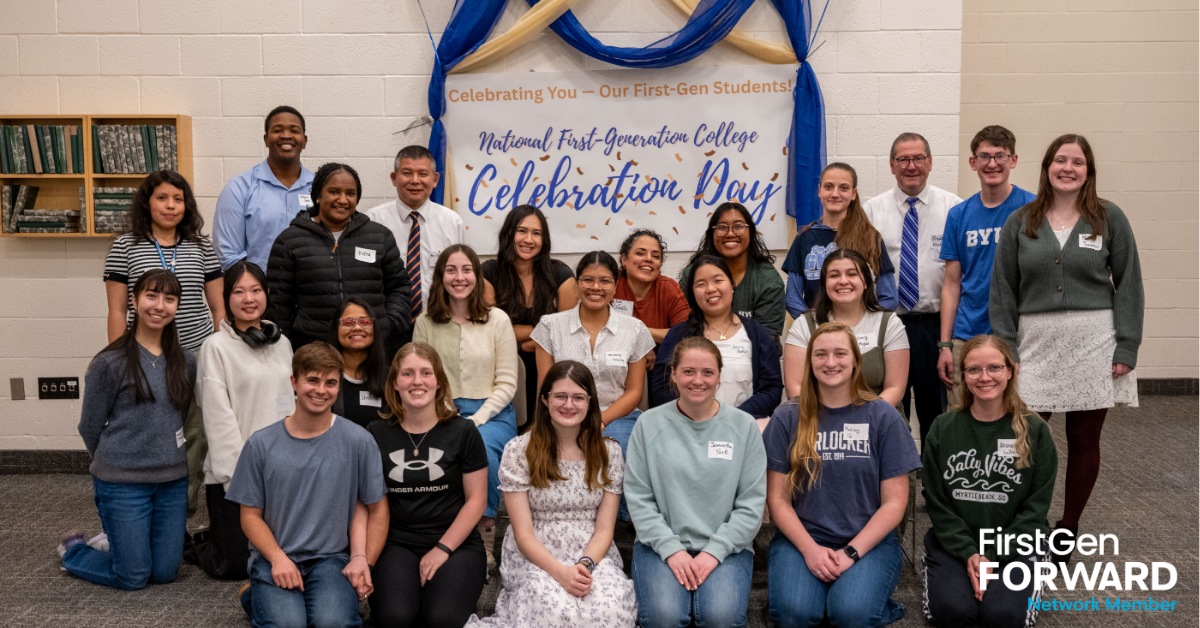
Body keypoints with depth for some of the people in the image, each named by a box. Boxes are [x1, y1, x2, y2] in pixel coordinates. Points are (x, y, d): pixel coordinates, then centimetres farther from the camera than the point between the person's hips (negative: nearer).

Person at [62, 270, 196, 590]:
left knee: (165, 573, 8)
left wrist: (166, 456, 10)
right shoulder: (110, 363, -10)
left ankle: (113, 540, 36)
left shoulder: (185, 362, 5)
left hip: (172, 481, 5)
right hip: (122, 482, -5)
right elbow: (90, 427, -1)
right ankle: (72, 548, 29)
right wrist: (115, 464, 9)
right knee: (133, 577, 2)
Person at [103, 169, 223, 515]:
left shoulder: (201, 247, 9)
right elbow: (117, 310, 3)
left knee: (197, 437, 1)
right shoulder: (125, 246, 4)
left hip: (198, 357, 2)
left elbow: (218, 306, 12)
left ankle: (186, 509, 13)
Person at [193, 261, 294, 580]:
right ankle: (198, 541, 30)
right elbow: (219, 418, -10)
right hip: (234, 473, -5)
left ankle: (217, 537, 34)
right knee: (235, 565, -2)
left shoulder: (282, 343, 12)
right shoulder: (216, 347, -6)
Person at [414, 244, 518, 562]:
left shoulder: (497, 320, 4)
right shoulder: (426, 323, 8)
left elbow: (506, 383, 1)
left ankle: (485, 533, -13)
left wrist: (477, 420, -13)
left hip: (492, 413, -1)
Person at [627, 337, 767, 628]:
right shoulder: (650, 424, 3)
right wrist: (671, 549, -11)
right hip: (661, 544, 0)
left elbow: (751, 503, 0)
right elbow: (639, 498, 0)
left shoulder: (743, 425, 3)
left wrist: (714, 551, -10)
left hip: (726, 546, 0)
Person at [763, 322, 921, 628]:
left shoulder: (883, 417, 2)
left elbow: (894, 502, -1)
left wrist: (851, 553, -12)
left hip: (868, 540, 0)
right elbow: (778, 498, 1)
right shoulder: (787, 417, 3)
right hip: (801, 538, 1)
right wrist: (810, 549, -13)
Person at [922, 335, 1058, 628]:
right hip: (954, 542, 0)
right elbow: (937, 503, -1)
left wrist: (993, 557, -13)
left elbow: (1036, 506, -4)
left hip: (1016, 543, 0)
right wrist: (969, 554, -13)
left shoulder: (1035, 431, -3)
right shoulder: (943, 429, 0)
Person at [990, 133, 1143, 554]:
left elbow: (1128, 285, 3)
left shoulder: (1110, 219, 4)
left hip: (1092, 343, 0)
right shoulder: (1021, 223, 6)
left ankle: (1068, 527, 22)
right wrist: (1005, 349, -1)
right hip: (1036, 342, 0)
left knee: (1084, 438, 7)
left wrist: (1126, 347, -4)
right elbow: (1003, 290, 6)